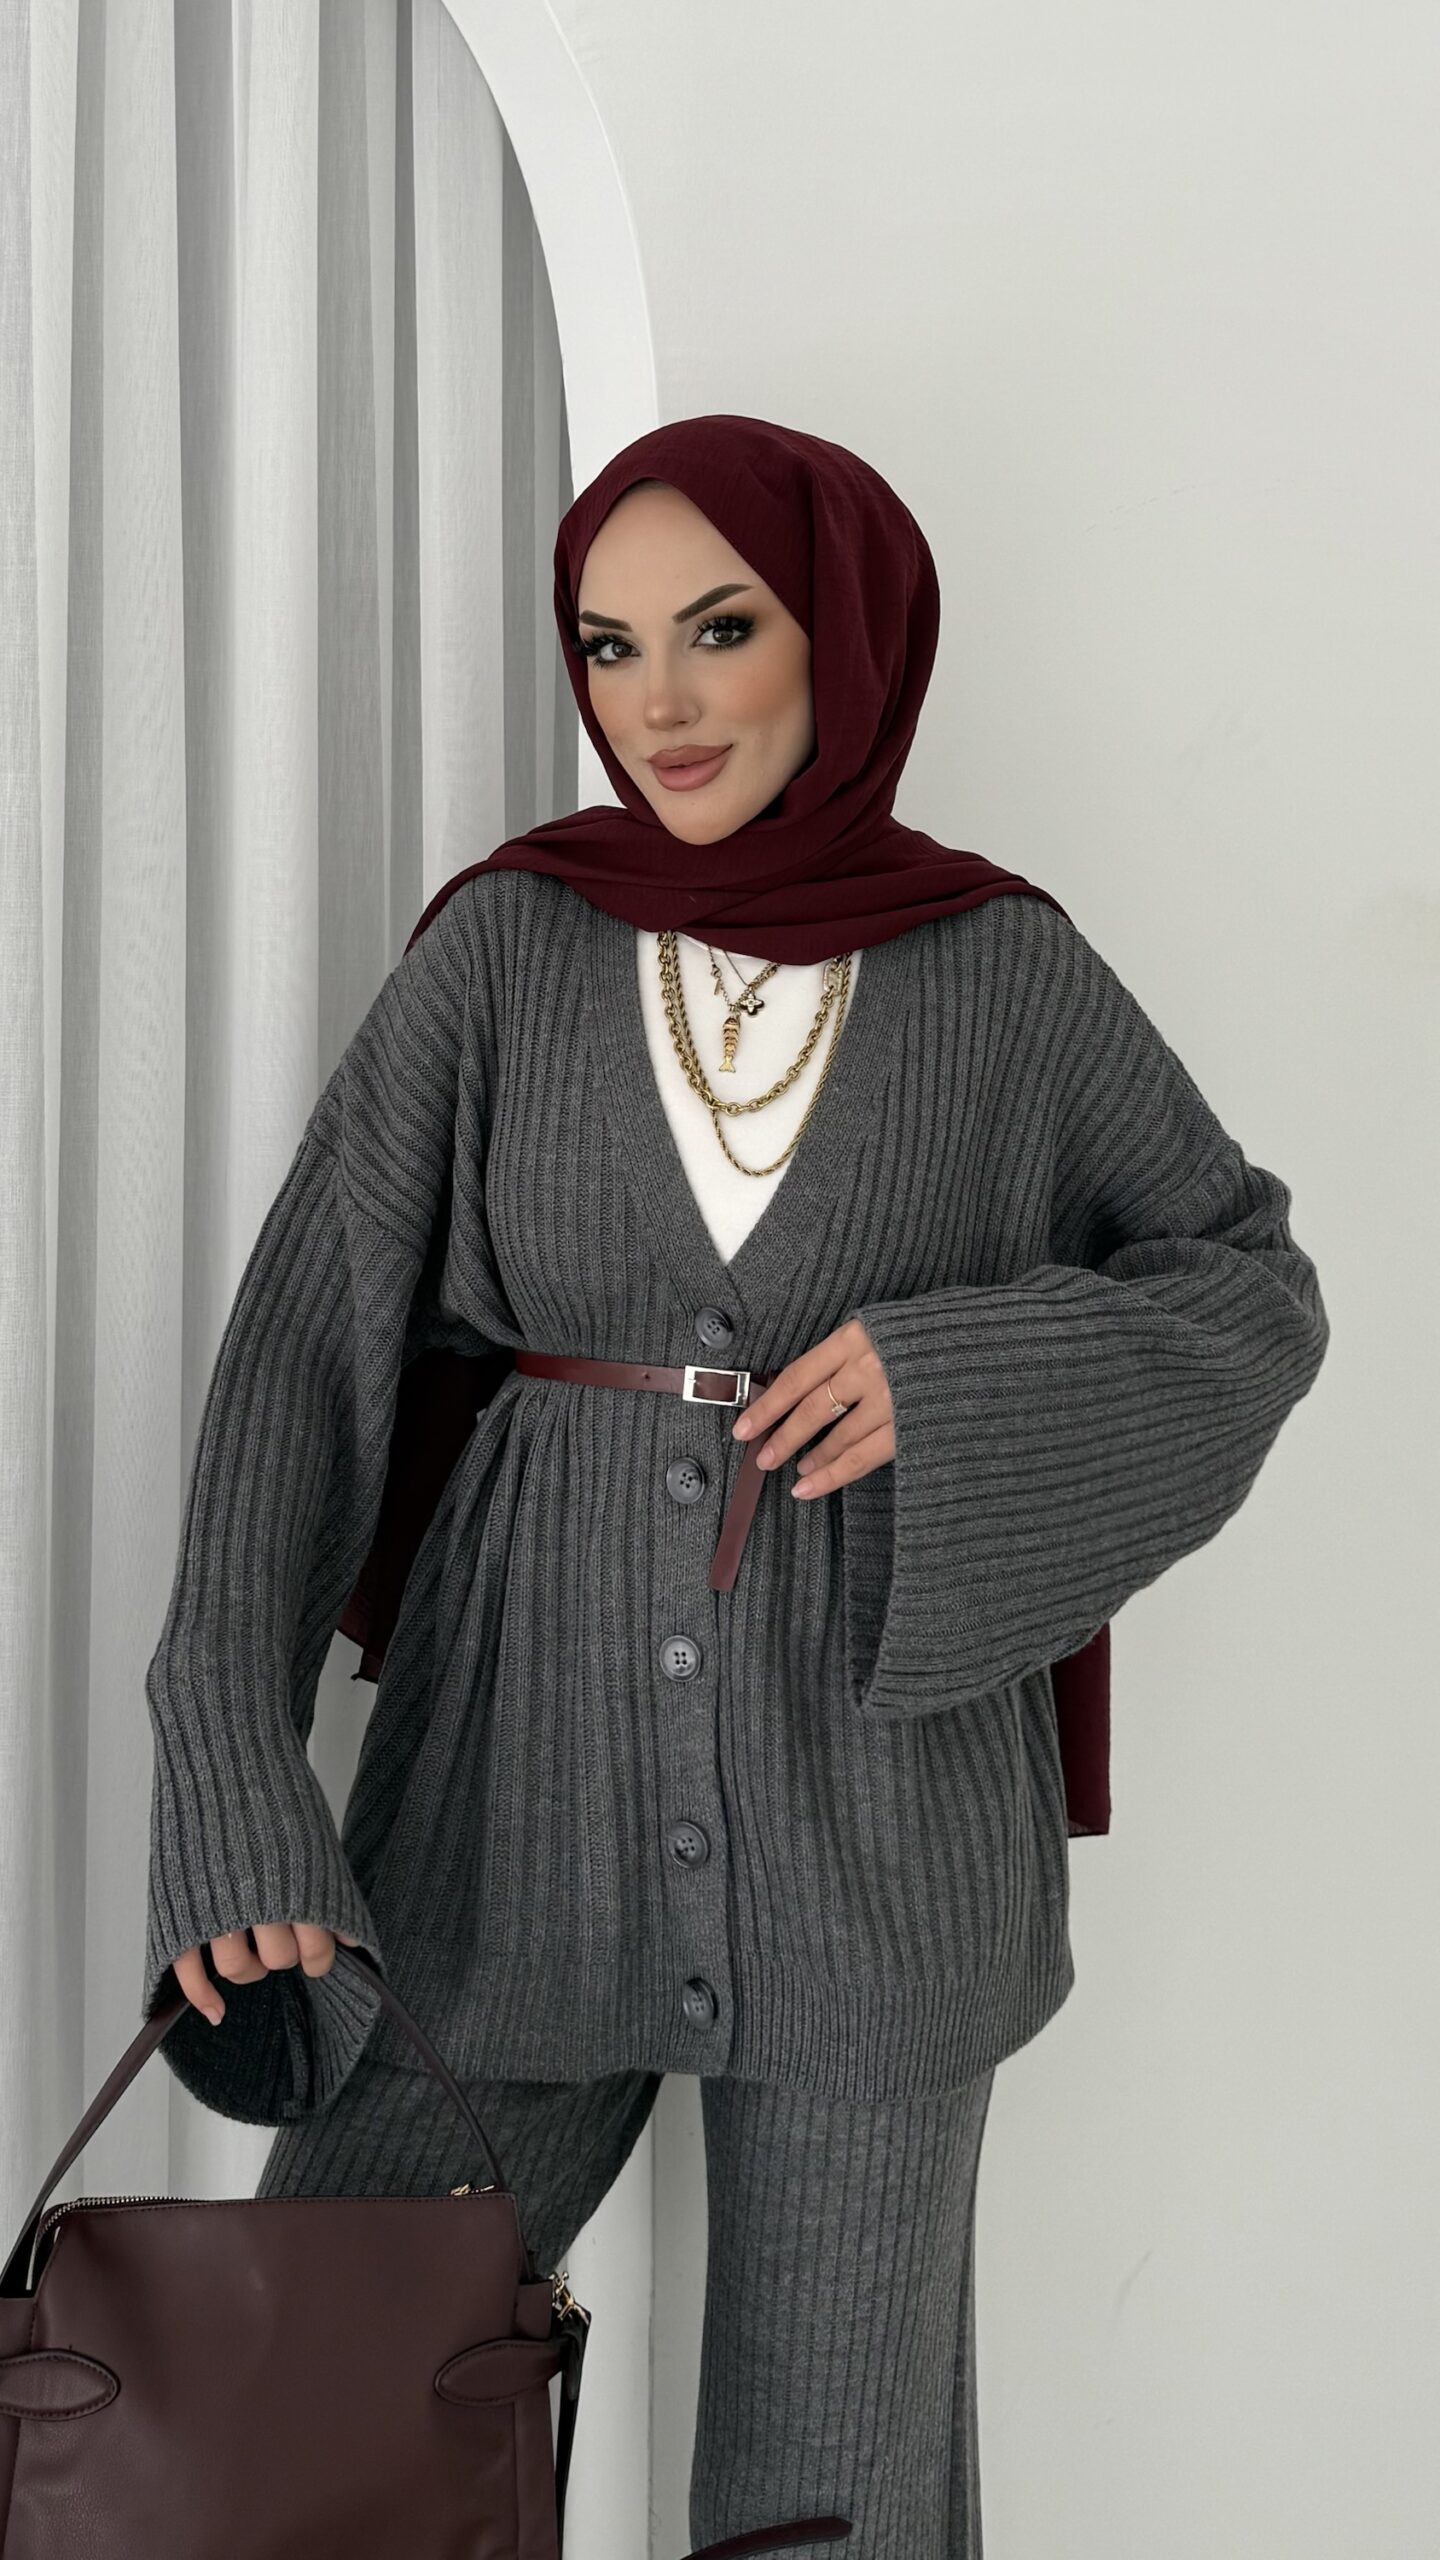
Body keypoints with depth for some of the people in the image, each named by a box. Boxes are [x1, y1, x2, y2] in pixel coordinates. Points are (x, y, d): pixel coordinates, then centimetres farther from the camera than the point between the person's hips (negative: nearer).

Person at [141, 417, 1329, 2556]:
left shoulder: (1008, 973, -1)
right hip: (530, 1769, 1)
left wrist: (964, 1366, -15)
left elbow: (1255, 1296, 5)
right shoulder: (502, 947, -1)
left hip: (875, 1785, -1)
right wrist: (229, 1770, -20)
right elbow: (308, 1335, -8)